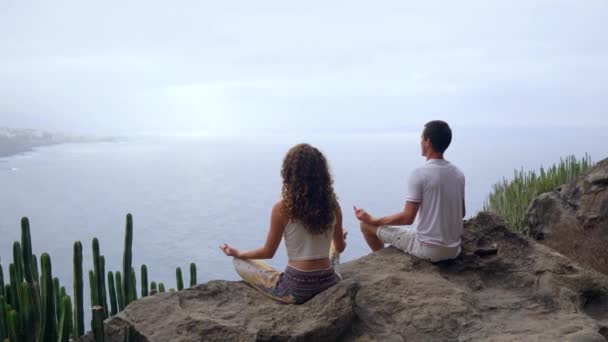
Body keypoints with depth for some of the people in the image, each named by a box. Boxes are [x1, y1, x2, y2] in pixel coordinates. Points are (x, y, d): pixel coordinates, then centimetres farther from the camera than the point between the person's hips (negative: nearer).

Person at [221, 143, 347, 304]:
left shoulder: (282, 208, -15)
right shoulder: (332, 205, -5)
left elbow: (268, 252, -4)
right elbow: (340, 247, 9)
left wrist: (238, 254, 15)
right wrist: (342, 238, 35)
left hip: (296, 289, -4)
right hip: (329, 284, 5)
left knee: (240, 263, 17)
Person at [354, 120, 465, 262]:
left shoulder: (420, 174, -18)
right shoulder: (458, 174, 2)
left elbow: (407, 218, -19)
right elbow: (461, 213, 12)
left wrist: (371, 219, -7)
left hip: (428, 249, -7)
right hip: (453, 250, 7)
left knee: (367, 224, 7)